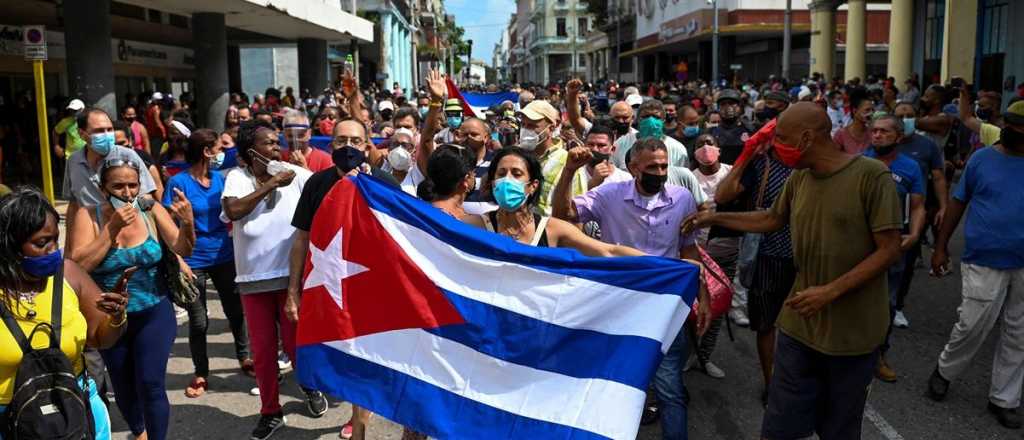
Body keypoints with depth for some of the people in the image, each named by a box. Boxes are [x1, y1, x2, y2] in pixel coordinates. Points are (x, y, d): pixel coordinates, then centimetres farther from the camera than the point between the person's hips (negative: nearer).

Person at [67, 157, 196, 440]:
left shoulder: (151, 211, -9)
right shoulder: (88, 216, -10)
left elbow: (183, 250, -16)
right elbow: (78, 265, -20)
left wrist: (187, 223, -36)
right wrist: (112, 228, -26)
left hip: (154, 315, -1)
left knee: (150, 384, -10)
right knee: (124, 387, 17)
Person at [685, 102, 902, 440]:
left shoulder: (872, 175, -15)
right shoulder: (799, 178, 3)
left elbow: (889, 249, -16)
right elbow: (772, 220, 21)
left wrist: (831, 291, -23)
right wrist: (714, 218, 18)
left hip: (853, 329, -4)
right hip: (800, 324, 5)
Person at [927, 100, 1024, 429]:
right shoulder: (982, 158, -3)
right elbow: (958, 203, 3)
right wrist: (941, 247, 2)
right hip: (985, 261, -2)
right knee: (972, 327, -1)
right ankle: (945, 371, 27)